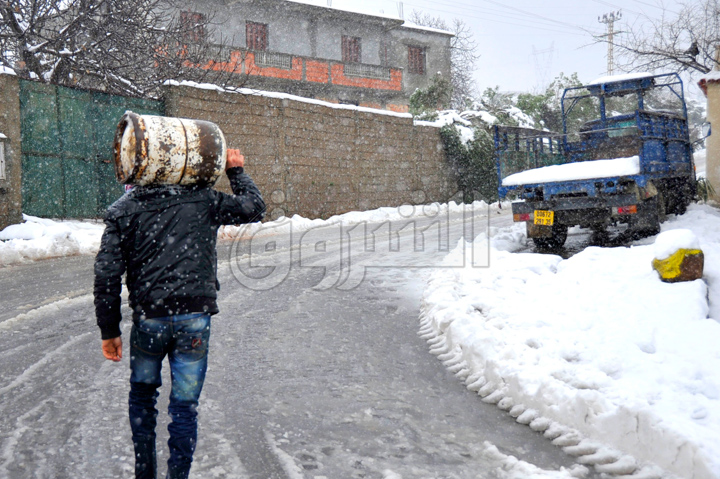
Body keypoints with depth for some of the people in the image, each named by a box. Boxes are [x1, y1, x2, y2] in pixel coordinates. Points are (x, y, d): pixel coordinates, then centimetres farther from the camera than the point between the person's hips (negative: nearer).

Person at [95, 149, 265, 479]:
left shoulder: (122, 211, 2)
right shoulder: (203, 199, 1)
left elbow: (107, 274, -1)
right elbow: (254, 208, 11)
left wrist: (109, 330, 6)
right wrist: (236, 172, 26)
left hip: (149, 319, 1)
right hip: (195, 318, -1)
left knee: (142, 395, 24)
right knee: (185, 405, 9)